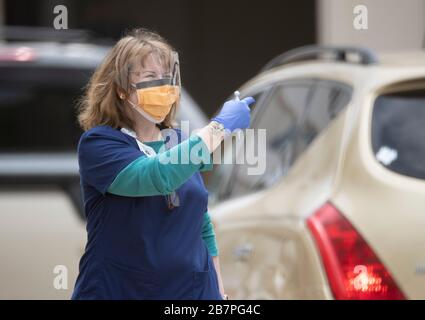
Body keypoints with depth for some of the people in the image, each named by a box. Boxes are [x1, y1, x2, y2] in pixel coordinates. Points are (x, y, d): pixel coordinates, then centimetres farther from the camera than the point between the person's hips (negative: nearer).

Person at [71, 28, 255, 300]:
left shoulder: (180, 142, 7)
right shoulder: (99, 143, -11)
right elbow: (156, 176, -29)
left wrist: (218, 289, 14)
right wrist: (219, 127, -24)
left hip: (194, 289, 5)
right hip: (118, 291, -5)